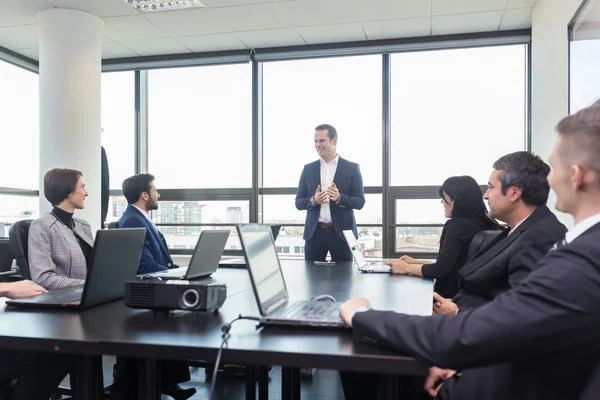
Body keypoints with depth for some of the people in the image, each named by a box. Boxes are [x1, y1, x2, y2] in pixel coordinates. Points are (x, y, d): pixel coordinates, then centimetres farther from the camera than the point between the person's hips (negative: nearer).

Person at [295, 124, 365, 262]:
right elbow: (298, 202, 8)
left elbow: (360, 202, -2)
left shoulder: (352, 168, 1)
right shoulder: (308, 169, 8)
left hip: (341, 232, -2)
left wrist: (339, 198, -20)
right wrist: (313, 200, -13)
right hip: (314, 232, 2)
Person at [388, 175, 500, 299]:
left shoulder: (458, 225, -18)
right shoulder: (481, 225, 8)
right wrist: (416, 262, 16)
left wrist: (407, 268, -8)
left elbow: (440, 270, -22)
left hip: (453, 296, -8)